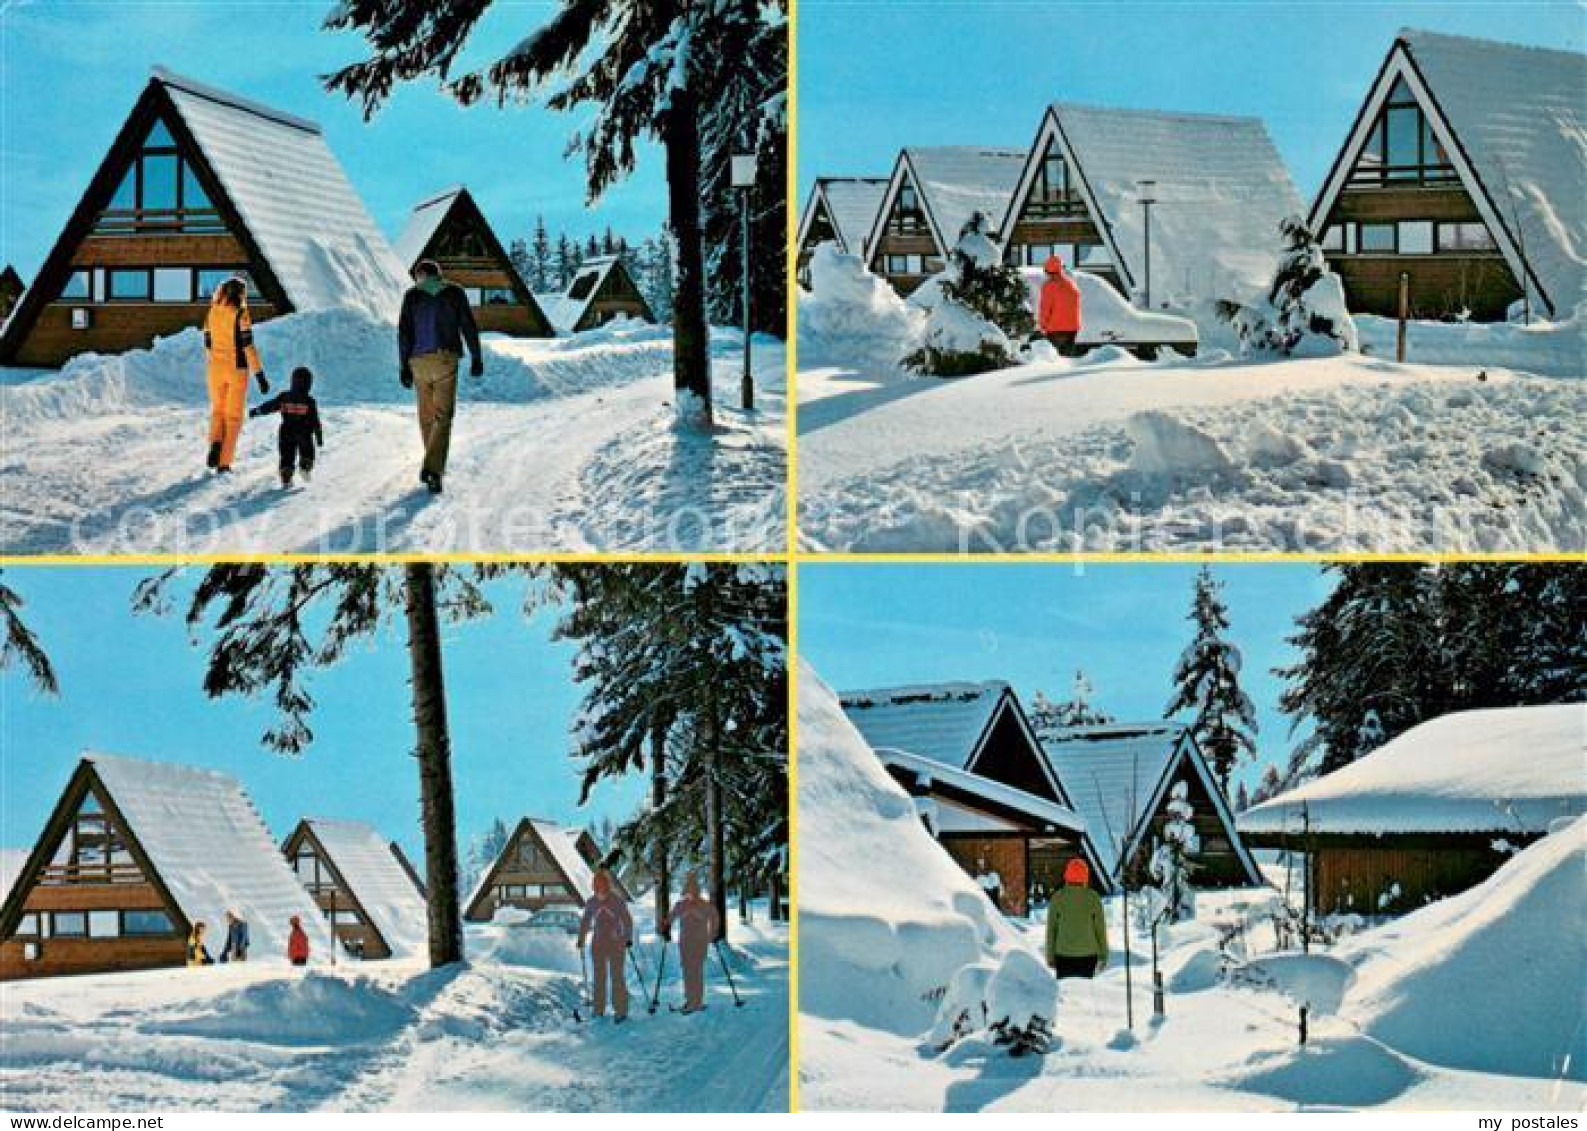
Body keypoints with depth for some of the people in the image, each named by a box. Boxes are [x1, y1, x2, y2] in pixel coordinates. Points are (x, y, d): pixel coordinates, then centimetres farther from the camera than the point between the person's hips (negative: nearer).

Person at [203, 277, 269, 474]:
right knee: (233, 415, 9)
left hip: (216, 369, 4)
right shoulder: (241, 314, -13)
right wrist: (259, 374, -16)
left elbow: (208, 344, 11)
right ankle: (223, 463, 7)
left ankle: (215, 443, -8)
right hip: (237, 370, -4)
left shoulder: (212, 313, 3)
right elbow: (248, 346, -18)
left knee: (218, 410, 21)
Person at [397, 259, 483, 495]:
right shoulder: (454, 293, 5)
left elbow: (404, 331, -1)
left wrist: (405, 365, 1)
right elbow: (469, 326, 1)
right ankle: (433, 468, -22)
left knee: (427, 414, 17)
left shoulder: (412, 295, 6)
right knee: (443, 415, -5)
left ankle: (435, 465, 28)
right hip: (447, 358, -2)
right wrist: (476, 358, 8)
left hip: (419, 360, 2)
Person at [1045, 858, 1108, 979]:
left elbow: (1051, 929, -1)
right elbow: (1100, 928, -1)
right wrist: (1103, 956, 7)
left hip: (1064, 954, 0)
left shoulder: (1058, 898, -5)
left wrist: (1050, 956, 7)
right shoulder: (1093, 898, -6)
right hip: (1087, 954, 0)